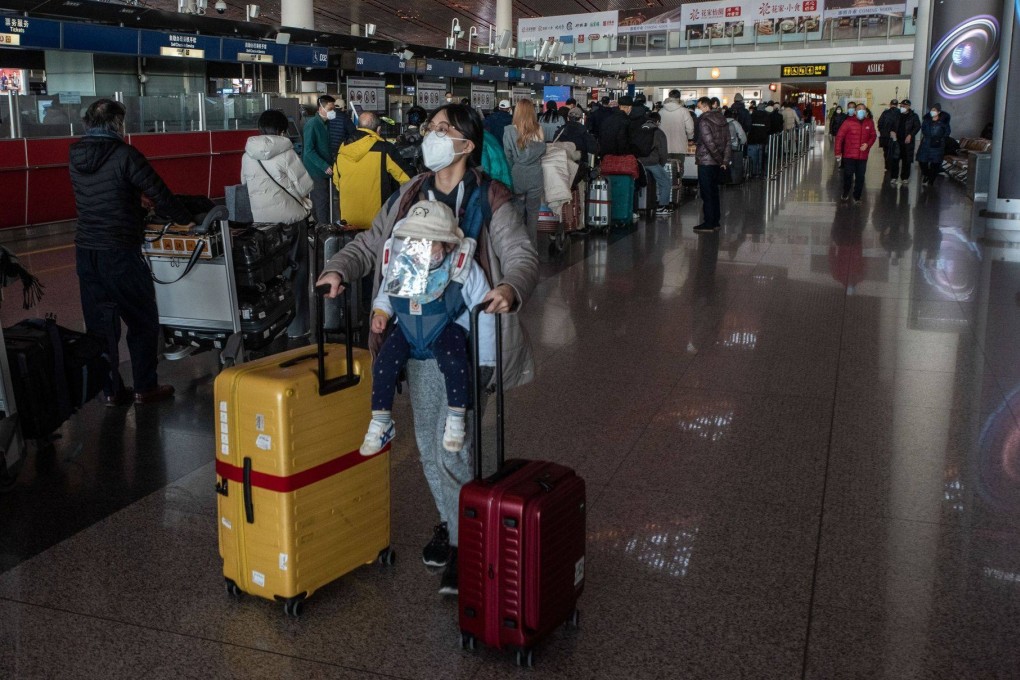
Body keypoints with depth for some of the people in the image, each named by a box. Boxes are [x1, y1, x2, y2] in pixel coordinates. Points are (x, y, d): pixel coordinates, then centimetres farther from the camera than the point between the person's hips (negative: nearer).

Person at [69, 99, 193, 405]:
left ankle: (110, 389, 16)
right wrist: (185, 219, 9)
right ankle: (145, 387, 13)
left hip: (85, 250, 6)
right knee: (142, 320, 8)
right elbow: (159, 193, -9)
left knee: (100, 322, 11)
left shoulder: (76, 157, 8)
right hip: (119, 252, -6)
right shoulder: (124, 155, -12)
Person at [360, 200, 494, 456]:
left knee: (454, 362, -32)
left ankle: (456, 420, -10)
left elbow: (484, 315, -10)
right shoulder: (398, 266, -10)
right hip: (407, 329, 3)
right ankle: (381, 423, 1)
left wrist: (485, 360, -8)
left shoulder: (463, 270, -19)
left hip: (448, 328, -3)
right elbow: (385, 294, 15)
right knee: (384, 364, -19)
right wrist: (380, 311, -8)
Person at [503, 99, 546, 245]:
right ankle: (531, 243, 21)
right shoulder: (538, 130, -11)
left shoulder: (509, 131, -13)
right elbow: (543, 151, 2)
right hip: (535, 178, 0)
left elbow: (508, 156, -6)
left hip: (517, 177, 0)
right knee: (533, 212, 14)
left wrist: (514, 168, 11)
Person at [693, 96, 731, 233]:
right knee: (714, 192, 15)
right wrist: (725, 160, 8)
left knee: (706, 193, -3)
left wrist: (719, 158, -12)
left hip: (706, 162, -8)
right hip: (717, 163, 8)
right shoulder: (721, 119, 11)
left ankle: (708, 223, -2)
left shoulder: (704, 121, -15)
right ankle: (715, 221, 20)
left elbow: (709, 143, -21)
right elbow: (727, 141, 10)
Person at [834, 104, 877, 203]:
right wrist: (838, 152, -7)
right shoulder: (848, 122, -8)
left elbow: (873, 136, 12)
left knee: (860, 177, 5)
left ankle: (857, 197, 17)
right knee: (848, 175, 3)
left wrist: (868, 144, -9)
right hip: (849, 155, -2)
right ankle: (845, 193, 26)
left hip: (863, 156, 2)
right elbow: (839, 137, -7)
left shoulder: (870, 123, 3)